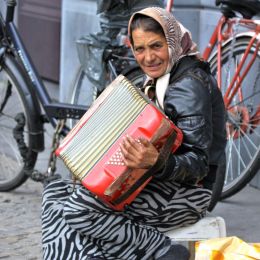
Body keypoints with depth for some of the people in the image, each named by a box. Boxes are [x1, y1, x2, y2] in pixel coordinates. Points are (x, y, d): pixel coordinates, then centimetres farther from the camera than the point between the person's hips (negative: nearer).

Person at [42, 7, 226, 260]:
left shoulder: (190, 84, -17)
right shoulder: (160, 80, 11)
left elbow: (198, 164, -22)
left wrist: (156, 162, -39)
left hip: (187, 193, -10)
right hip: (160, 184, 10)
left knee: (78, 208, -23)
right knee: (54, 193, 3)